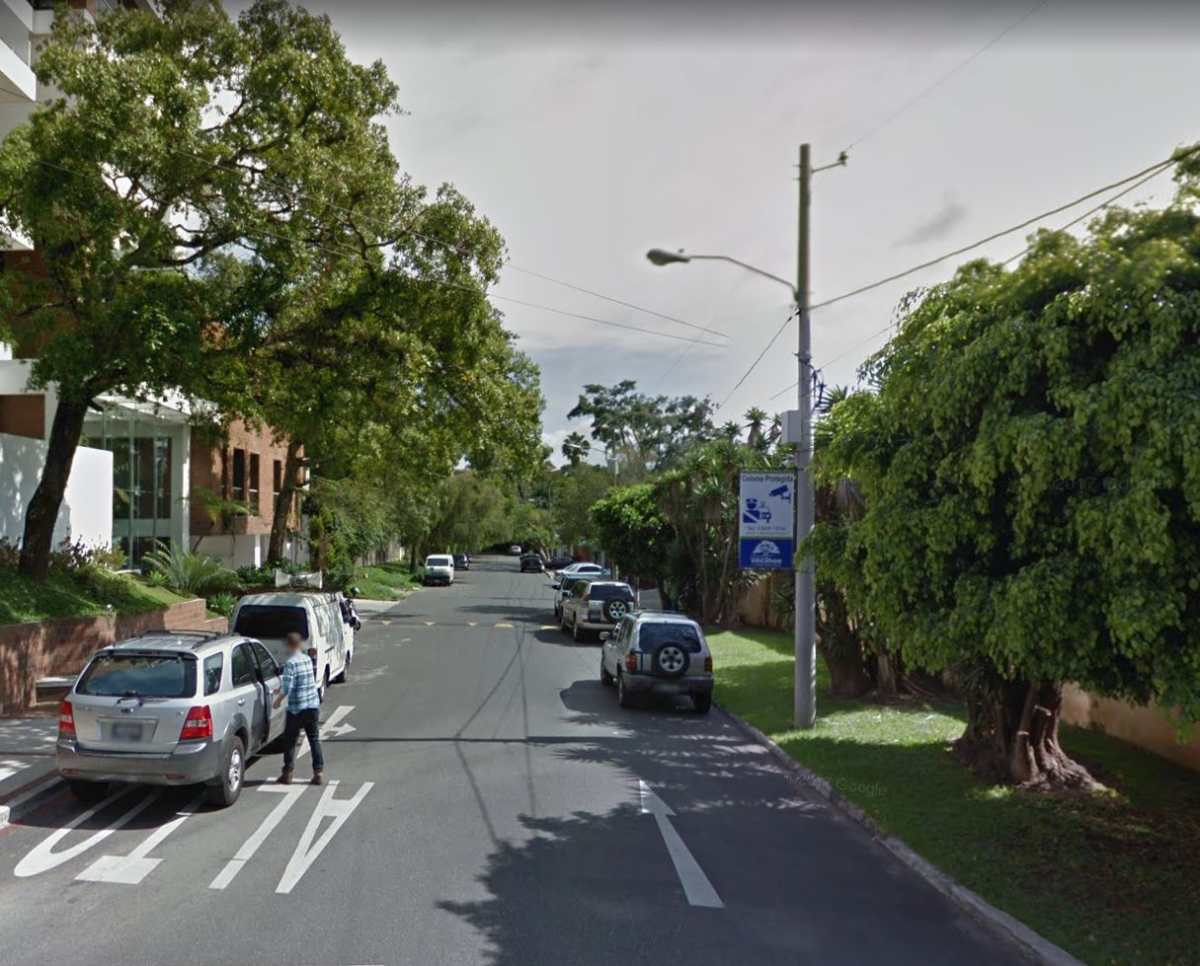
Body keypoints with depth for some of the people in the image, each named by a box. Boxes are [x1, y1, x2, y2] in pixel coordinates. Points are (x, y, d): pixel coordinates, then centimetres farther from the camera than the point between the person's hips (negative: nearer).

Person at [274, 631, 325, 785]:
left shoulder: (290, 663, -14)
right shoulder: (308, 659, 8)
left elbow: (287, 687, -19)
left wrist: (278, 700, -2)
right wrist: (282, 690, 26)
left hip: (297, 709, -6)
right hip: (313, 706, 6)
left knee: (290, 741, 8)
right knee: (314, 740, 9)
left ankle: (288, 774, 13)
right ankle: (319, 773, 7)